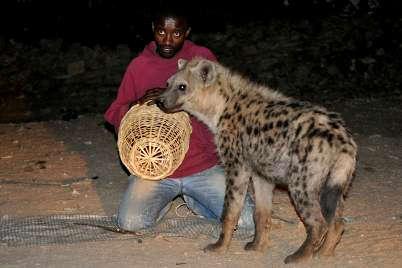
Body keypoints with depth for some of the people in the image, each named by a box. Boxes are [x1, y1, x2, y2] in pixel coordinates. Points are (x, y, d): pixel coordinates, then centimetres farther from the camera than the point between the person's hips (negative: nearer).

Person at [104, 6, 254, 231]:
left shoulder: (203, 58, 1)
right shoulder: (139, 65, 4)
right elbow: (115, 117, 9)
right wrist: (136, 105, -15)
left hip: (203, 168, 0)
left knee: (246, 220, -15)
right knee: (130, 222, -22)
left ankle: (192, 198, 13)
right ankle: (167, 197, 11)